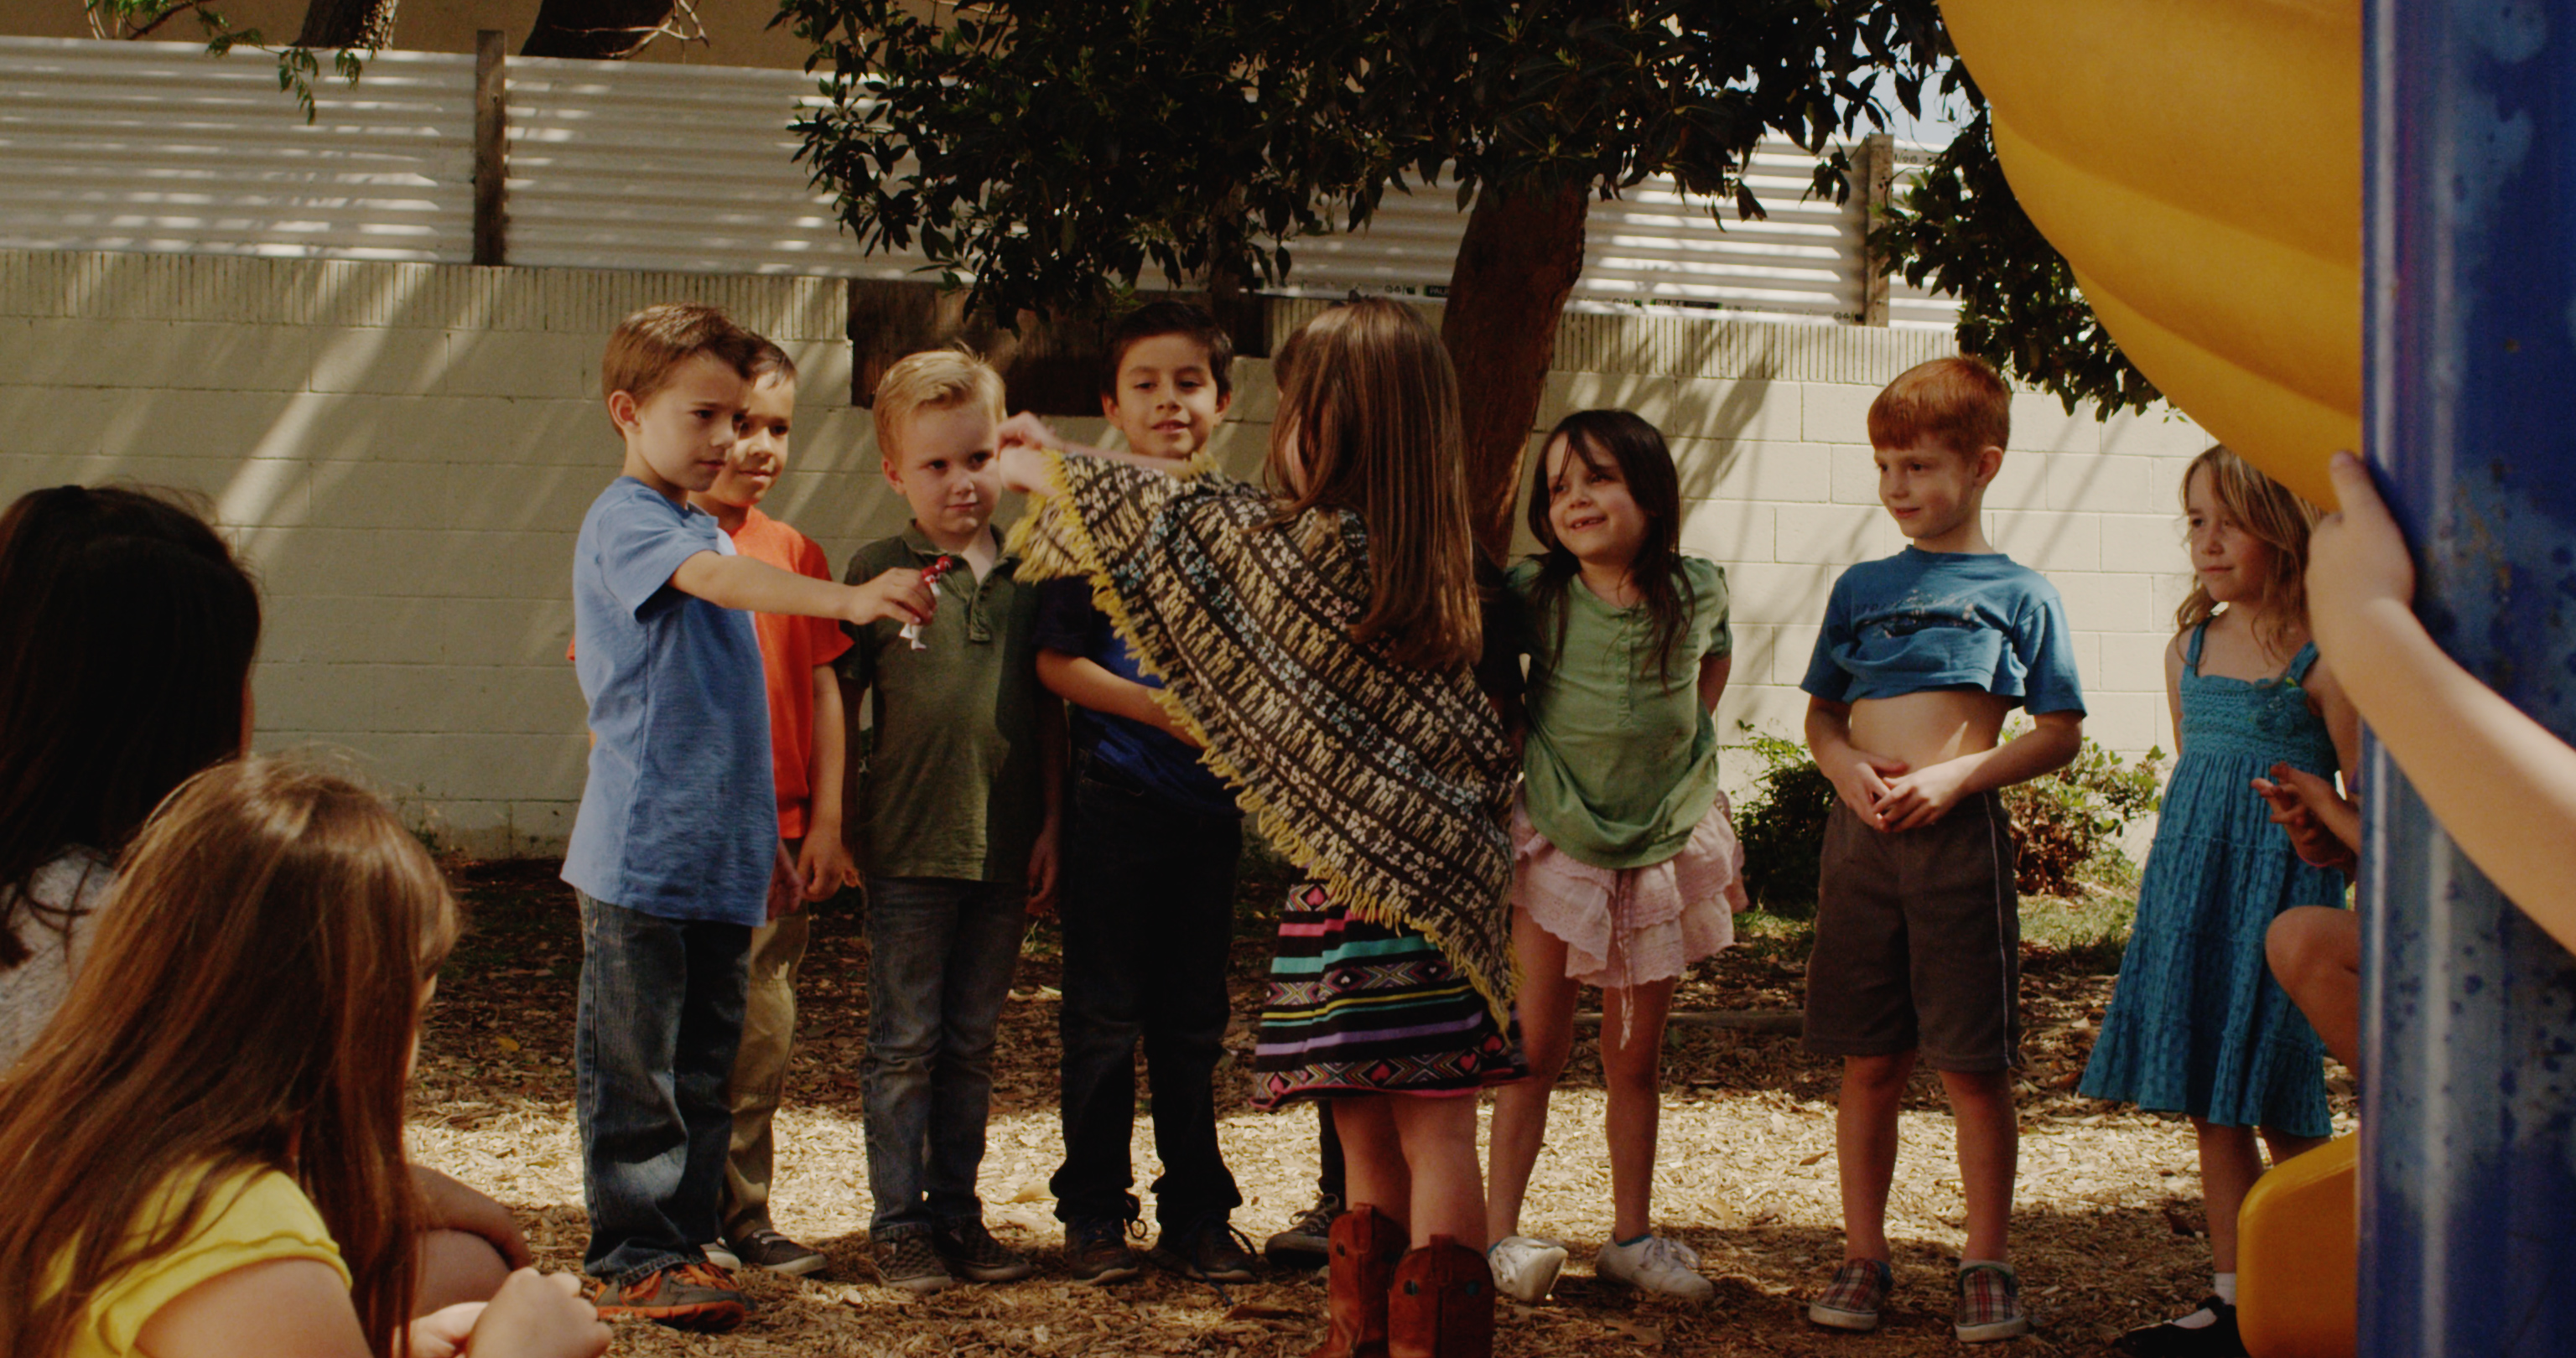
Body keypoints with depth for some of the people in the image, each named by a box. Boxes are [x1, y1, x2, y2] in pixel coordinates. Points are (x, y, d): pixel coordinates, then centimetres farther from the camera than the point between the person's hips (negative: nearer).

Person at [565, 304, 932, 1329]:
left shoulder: (706, 533, 18)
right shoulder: (626, 523, -9)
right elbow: (720, 580, -31)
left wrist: (766, 841, 26)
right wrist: (846, 599, -46)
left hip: (720, 852, 8)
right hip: (641, 850, -8)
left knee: (706, 1069, 11)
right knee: (636, 1070, -2)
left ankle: (686, 1242, 17)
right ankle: (634, 1257, 3)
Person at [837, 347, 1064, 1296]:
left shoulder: (1029, 575, 5)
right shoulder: (878, 572, -3)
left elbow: (1050, 709, 10)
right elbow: (838, 702, 0)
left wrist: (1050, 824, 7)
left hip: (1005, 851, 3)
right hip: (908, 849, -3)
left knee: (971, 1044, 12)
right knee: (904, 1044, 4)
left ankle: (957, 1211, 21)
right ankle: (898, 1223, 11)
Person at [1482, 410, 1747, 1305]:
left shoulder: (1700, 593, -9)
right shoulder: (1535, 598, -15)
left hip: (1665, 847, 2)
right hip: (1557, 848, -2)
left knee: (1635, 1058, 12)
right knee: (1535, 1050, -1)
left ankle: (1631, 1236, 24)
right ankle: (1499, 1231, 8)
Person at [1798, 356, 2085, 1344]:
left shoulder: (2018, 593, 1)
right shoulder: (1861, 587, 12)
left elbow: (2061, 733, 0)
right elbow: (1821, 713, 17)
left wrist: (1959, 775, -12)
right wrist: (1844, 764, -4)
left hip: (1958, 832, -3)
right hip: (1860, 832, 3)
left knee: (1973, 1065, 0)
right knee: (1868, 1064, 8)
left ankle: (1986, 1265, 10)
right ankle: (1862, 1258, 16)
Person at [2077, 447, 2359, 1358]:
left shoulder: (2322, 659, -10)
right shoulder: (2189, 648, 9)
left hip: (2281, 885, -6)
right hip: (2188, 882, 6)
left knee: (2283, 1110, -2)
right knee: (2211, 1110, 8)